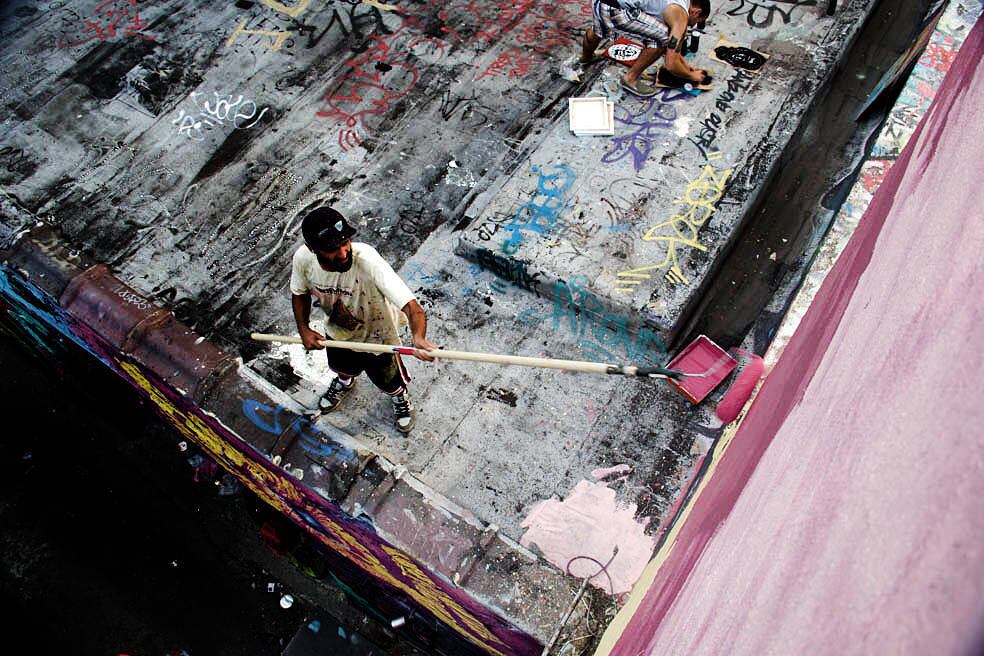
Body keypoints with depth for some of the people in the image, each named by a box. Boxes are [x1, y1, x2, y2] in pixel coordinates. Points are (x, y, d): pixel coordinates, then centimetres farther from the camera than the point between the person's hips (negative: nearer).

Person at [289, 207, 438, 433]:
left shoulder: (368, 261, -46)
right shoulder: (303, 258, -30)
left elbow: (412, 307, -54)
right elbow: (299, 293, -5)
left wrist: (418, 337, -73)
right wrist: (304, 329, -17)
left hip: (376, 338, -4)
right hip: (337, 333, 4)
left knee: (387, 381, 24)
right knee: (341, 366, 36)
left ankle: (401, 398, 61)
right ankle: (344, 381, 74)